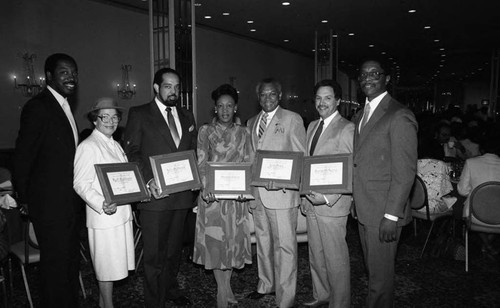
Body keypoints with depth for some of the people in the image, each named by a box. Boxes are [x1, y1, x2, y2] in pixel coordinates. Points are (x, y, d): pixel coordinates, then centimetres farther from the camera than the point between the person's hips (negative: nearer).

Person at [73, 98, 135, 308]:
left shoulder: (115, 145, 14)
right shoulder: (88, 146, -12)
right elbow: (80, 184, -16)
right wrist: (102, 205, -28)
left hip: (121, 213, 8)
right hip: (103, 217, -8)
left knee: (114, 264, 17)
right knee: (107, 266, 4)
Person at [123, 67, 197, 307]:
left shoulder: (187, 116, 14)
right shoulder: (139, 114, -1)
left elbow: (194, 151, 14)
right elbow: (132, 152, -6)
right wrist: (149, 180, -18)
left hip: (182, 194, 5)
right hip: (155, 195, -5)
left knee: (174, 249, 20)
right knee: (155, 254, 4)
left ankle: (170, 288, 40)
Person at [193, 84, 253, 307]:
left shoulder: (243, 133, 8)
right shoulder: (206, 131, 2)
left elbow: (249, 164, 5)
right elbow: (201, 163, -6)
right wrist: (205, 187, -23)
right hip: (213, 192, -2)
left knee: (234, 238, 8)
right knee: (214, 239, 1)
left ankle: (226, 285, 26)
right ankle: (223, 289, 17)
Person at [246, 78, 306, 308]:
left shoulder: (292, 119, -1)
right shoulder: (251, 122, 16)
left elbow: (302, 156, -3)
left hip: (282, 192, -6)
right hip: (257, 192, 6)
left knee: (284, 246, -2)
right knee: (263, 242, 17)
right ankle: (266, 284, 35)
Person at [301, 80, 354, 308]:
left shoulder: (347, 129, -10)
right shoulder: (312, 126, 14)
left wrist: (328, 198, -19)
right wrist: (305, 196, 13)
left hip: (332, 205, -7)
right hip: (311, 202, 7)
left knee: (336, 259, 4)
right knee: (316, 255, 19)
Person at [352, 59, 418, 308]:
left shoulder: (399, 116, -13)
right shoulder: (361, 115, 13)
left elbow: (405, 171, -16)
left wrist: (391, 216, -18)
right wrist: (356, 203, 8)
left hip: (384, 212, -7)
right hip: (363, 209, 8)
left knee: (380, 274, 6)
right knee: (372, 268, 20)